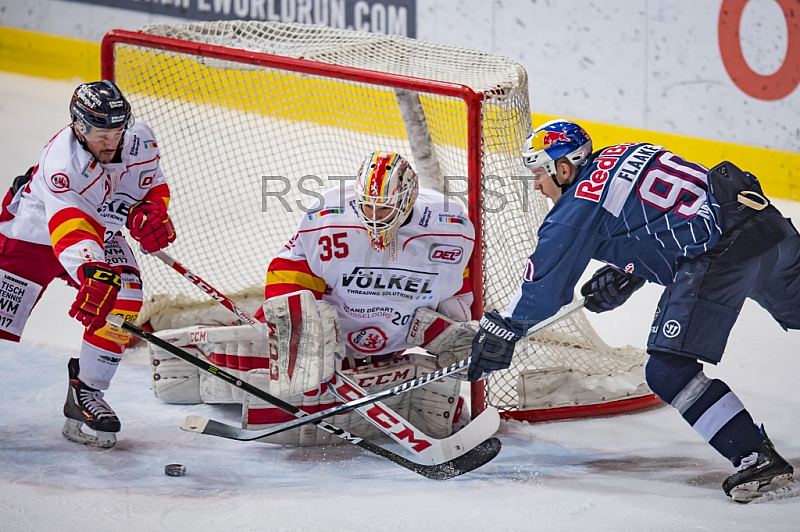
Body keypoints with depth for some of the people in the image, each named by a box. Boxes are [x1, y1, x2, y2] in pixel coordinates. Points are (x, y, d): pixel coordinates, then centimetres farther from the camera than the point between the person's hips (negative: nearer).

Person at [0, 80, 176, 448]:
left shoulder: (139, 138, -19)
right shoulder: (61, 160, -38)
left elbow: (154, 188, -1)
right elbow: (70, 231, -51)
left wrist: (150, 216, -25)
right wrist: (91, 274, -68)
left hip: (99, 232, 5)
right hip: (33, 230, -5)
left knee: (124, 296, -18)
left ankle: (86, 394, -7)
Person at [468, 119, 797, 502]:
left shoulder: (579, 206, 1)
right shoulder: (623, 156, 23)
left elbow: (545, 280, 5)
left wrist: (501, 331, 15)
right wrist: (624, 275, 27)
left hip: (720, 251, -8)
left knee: (668, 371, -3)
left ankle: (757, 457, -8)